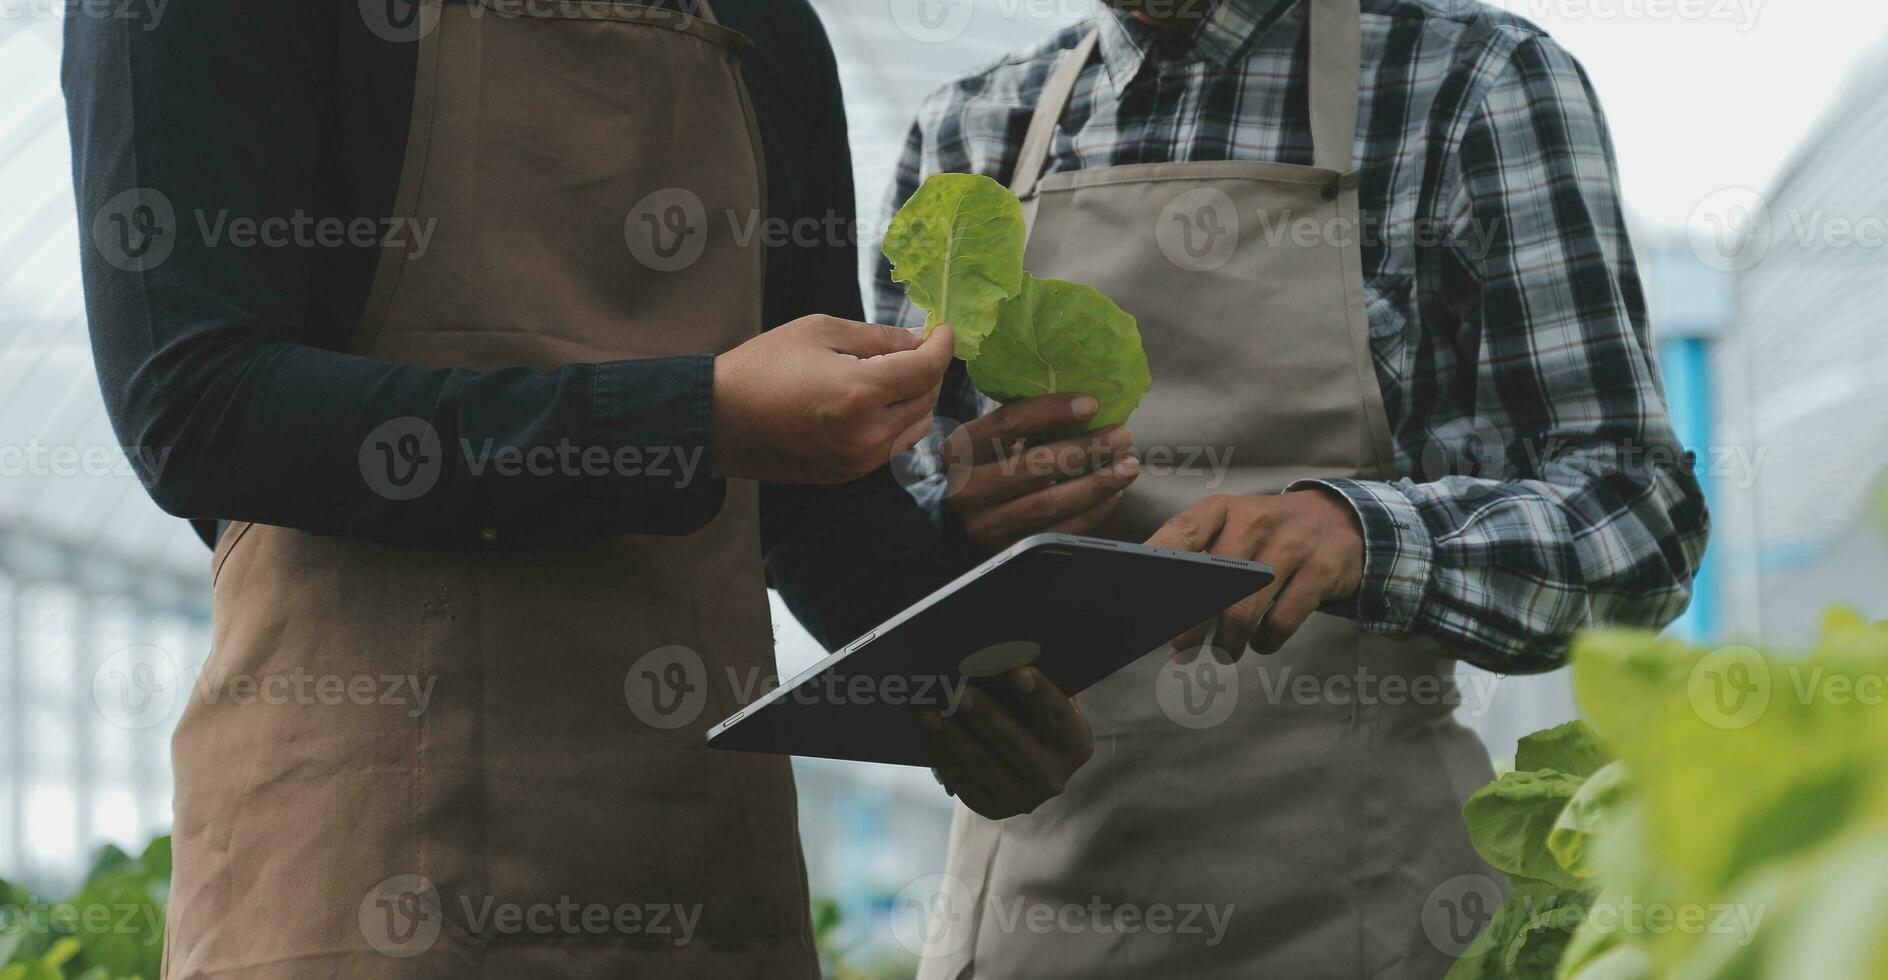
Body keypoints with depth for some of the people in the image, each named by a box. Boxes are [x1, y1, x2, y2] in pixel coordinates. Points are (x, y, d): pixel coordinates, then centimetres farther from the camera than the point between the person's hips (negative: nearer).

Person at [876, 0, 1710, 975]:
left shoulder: (1479, 83, -5)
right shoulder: (967, 131, 5)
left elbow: (1641, 520, -12)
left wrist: (1357, 529, -30)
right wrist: (964, 519, -16)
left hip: (1345, 886, -3)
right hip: (1036, 884, 3)